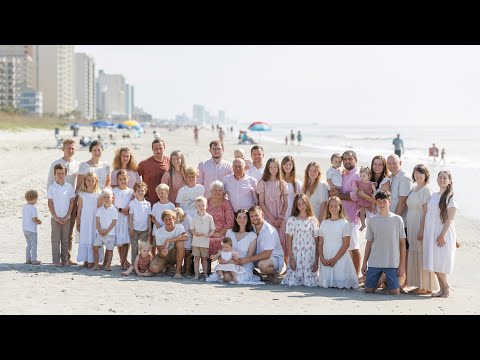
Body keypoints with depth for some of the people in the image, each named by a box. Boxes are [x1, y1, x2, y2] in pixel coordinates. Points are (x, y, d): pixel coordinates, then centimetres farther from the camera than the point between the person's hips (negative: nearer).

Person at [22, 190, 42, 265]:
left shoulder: (24, 207, 8)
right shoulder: (33, 208, -17)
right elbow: (34, 219, -22)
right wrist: (39, 221, -1)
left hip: (25, 229, 8)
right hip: (32, 230, -8)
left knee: (28, 245, 18)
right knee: (33, 245, 1)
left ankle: (28, 259, 20)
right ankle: (33, 260, 2)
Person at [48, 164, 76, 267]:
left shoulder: (69, 186, 1)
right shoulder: (52, 187, -3)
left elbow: (72, 202, 2)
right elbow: (50, 203, -2)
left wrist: (67, 216, -6)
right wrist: (56, 217, -8)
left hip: (66, 218, 1)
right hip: (55, 218, -1)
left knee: (65, 240, 7)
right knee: (55, 240, 1)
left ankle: (65, 260, 12)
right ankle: (56, 261, 4)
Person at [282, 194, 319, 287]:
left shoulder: (313, 220, 6)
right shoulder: (292, 220, 5)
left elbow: (317, 241, 4)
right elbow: (288, 241, 3)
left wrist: (316, 261, -1)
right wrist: (291, 258, -5)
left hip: (310, 254, 0)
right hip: (295, 254, 0)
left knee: (310, 282, -9)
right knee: (293, 281, -9)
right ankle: (297, 279, 21)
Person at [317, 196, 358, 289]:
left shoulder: (344, 223, -1)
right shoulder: (324, 223, 12)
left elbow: (346, 244, -6)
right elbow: (320, 243, 11)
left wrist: (335, 259, -12)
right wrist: (322, 258, -4)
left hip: (340, 258, -3)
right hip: (326, 260, 4)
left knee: (341, 284, -12)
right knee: (326, 283, -7)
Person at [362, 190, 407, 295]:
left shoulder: (397, 219, 0)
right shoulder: (372, 220, 6)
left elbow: (402, 244, 1)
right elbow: (369, 243, 11)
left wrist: (402, 264, -3)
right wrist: (364, 263, 8)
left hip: (392, 263, -2)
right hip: (374, 263, 2)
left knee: (394, 292, -5)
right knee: (368, 290, 1)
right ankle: (379, 283, 29)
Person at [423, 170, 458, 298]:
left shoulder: (451, 197, -6)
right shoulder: (434, 196, 13)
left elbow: (450, 218, -11)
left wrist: (442, 235, -17)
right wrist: (424, 233, 11)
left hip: (443, 234, -6)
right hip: (431, 233, 6)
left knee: (438, 263, -9)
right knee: (433, 263, 3)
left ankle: (446, 288, 6)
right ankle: (443, 289, 12)